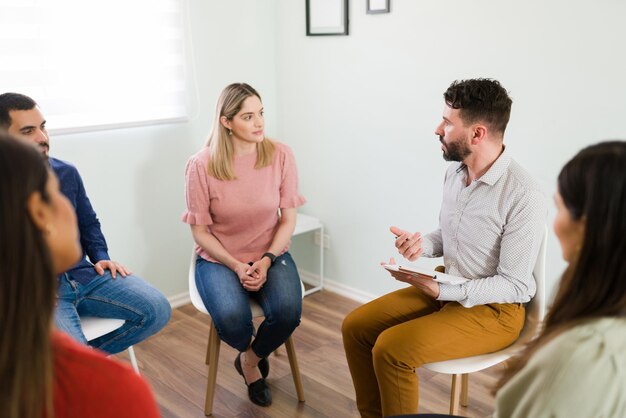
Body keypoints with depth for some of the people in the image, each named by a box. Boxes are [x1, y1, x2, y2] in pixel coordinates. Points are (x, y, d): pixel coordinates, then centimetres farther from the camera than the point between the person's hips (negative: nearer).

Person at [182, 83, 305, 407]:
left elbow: (288, 219, -2)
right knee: (232, 319, -29)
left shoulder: (280, 155, -8)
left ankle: (250, 359, 10)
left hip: (270, 254, 2)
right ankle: (251, 355, 12)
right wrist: (236, 266, -17)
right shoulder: (202, 165, -13)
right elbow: (200, 231, -6)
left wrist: (266, 261, -15)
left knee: (288, 312, -26)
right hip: (218, 258, -1)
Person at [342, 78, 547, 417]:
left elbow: (515, 285, -20)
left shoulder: (524, 196, -24)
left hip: (494, 310, -8)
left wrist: (441, 290, -28)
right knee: (355, 326, -1)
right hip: (446, 290, 8)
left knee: (391, 348, -24)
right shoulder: (455, 171, 0)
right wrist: (422, 244, -9)